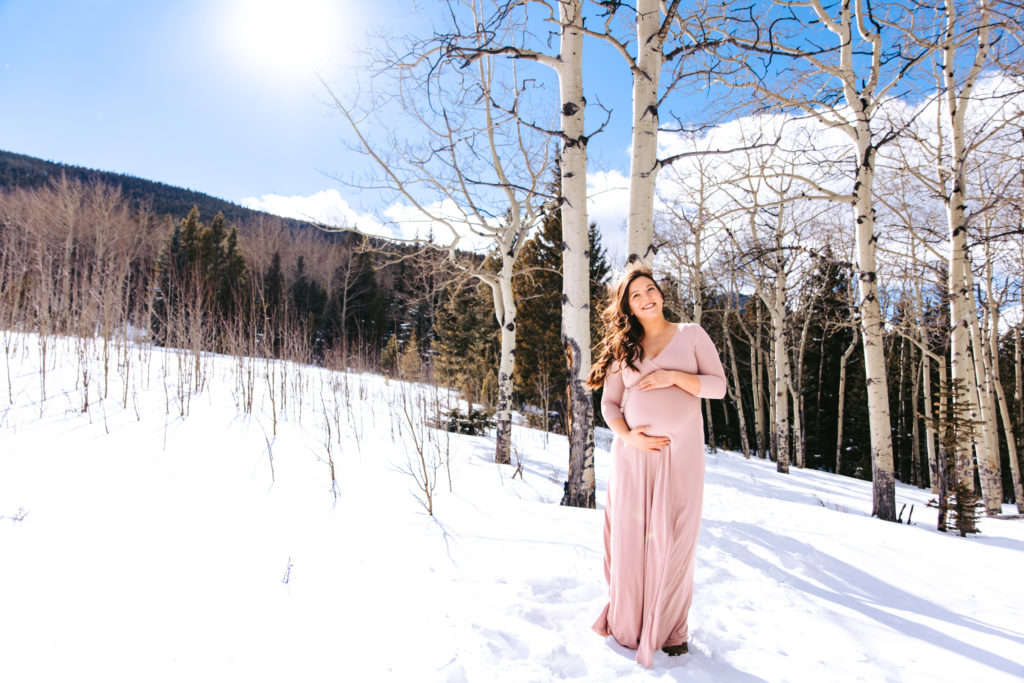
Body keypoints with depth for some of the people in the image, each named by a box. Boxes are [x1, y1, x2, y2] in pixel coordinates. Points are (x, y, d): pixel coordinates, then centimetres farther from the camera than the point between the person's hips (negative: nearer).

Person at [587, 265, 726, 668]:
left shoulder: (691, 334, 6)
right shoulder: (623, 348, 11)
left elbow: (718, 385, 1)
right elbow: (609, 402, 9)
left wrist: (674, 377, -14)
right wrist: (627, 436, -9)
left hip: (680, 452, -1)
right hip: (632, 452, 2)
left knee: (674, 539, 1)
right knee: (630, 536, 4)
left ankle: (669, 629, 18)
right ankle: (627, 625, 20)